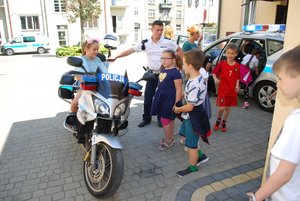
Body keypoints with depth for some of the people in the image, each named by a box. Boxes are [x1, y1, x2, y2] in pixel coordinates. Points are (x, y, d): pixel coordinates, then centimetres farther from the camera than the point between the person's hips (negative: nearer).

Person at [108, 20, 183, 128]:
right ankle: (146, 118, 20)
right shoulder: (145, 43, -5)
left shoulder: (168, 42, -9)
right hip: (152, 74, 2)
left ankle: (161, 118, 25)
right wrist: (115, 56, -8)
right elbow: (130, 50, -4)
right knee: (148, 97, 5)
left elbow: (179, 51, 4)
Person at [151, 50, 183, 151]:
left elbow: (179, 90, -18)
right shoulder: (163, 70, 9)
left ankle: (168, 141, 15)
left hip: (170, 99, -8)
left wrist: (176, 104, -19)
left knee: (165, 119, -1)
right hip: (162, 98, 8)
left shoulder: (175, 72, -16)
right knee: (170, 120, 17)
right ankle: (170, 138, 30)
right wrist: (157, 97, 20)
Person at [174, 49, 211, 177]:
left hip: (192, 117, -10)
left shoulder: (194, 85, -31)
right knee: (189, 138, 26)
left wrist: (177, 109, -10)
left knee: (191, 144, 9)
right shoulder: (199, 78, 0)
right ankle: (200, 156, 40)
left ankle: (192, 167, 30)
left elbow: (189, 107, -26)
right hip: (194, 114, 10)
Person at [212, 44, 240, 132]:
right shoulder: (222, 63, -7)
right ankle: (218, 120, 22)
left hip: (232, 90, 3)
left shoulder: (237, 65, 0)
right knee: (221, 108, -8)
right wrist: (215, 79, -19)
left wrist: (237, 86, -8)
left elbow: (237, 78, 6)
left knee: (228, 108, 12)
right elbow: (214, 72, -1)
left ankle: (224, 123, 32)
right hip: (222, 89, -3)